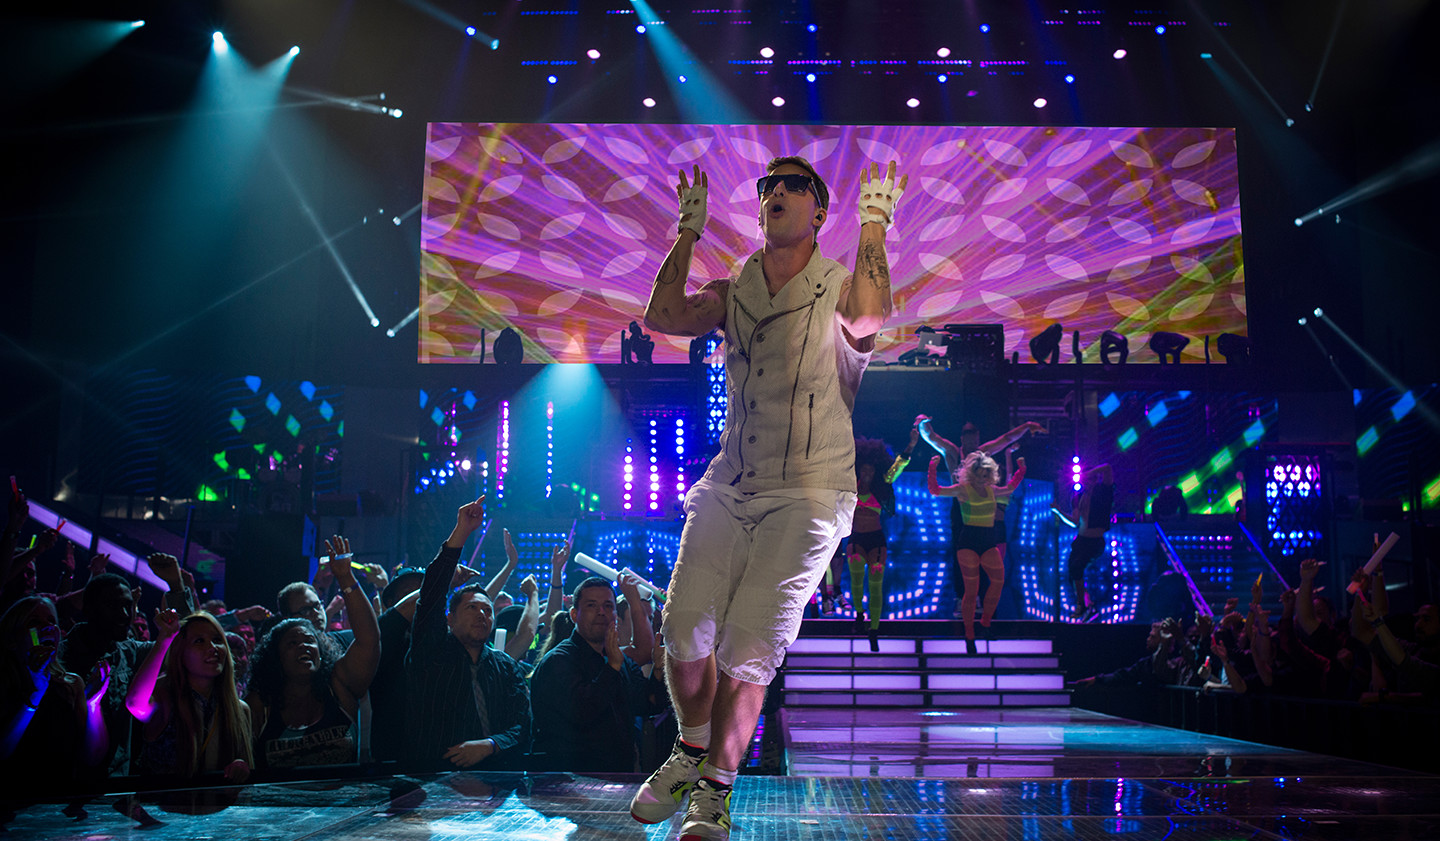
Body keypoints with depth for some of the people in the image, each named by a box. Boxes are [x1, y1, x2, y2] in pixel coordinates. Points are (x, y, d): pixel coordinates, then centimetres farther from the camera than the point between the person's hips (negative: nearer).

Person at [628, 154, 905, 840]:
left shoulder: (838, 287, -1)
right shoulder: (732, 293, 12)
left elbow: (868, 316, -25)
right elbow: (662, 318, -4)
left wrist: (874, 222, -13)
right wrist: (688, 230, 1)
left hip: (808, 495, -4)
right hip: (728, 487, 4)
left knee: (747, 649, -8)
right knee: (684, 630, -4)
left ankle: (716, 786, 11)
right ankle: (692, 749, 24)